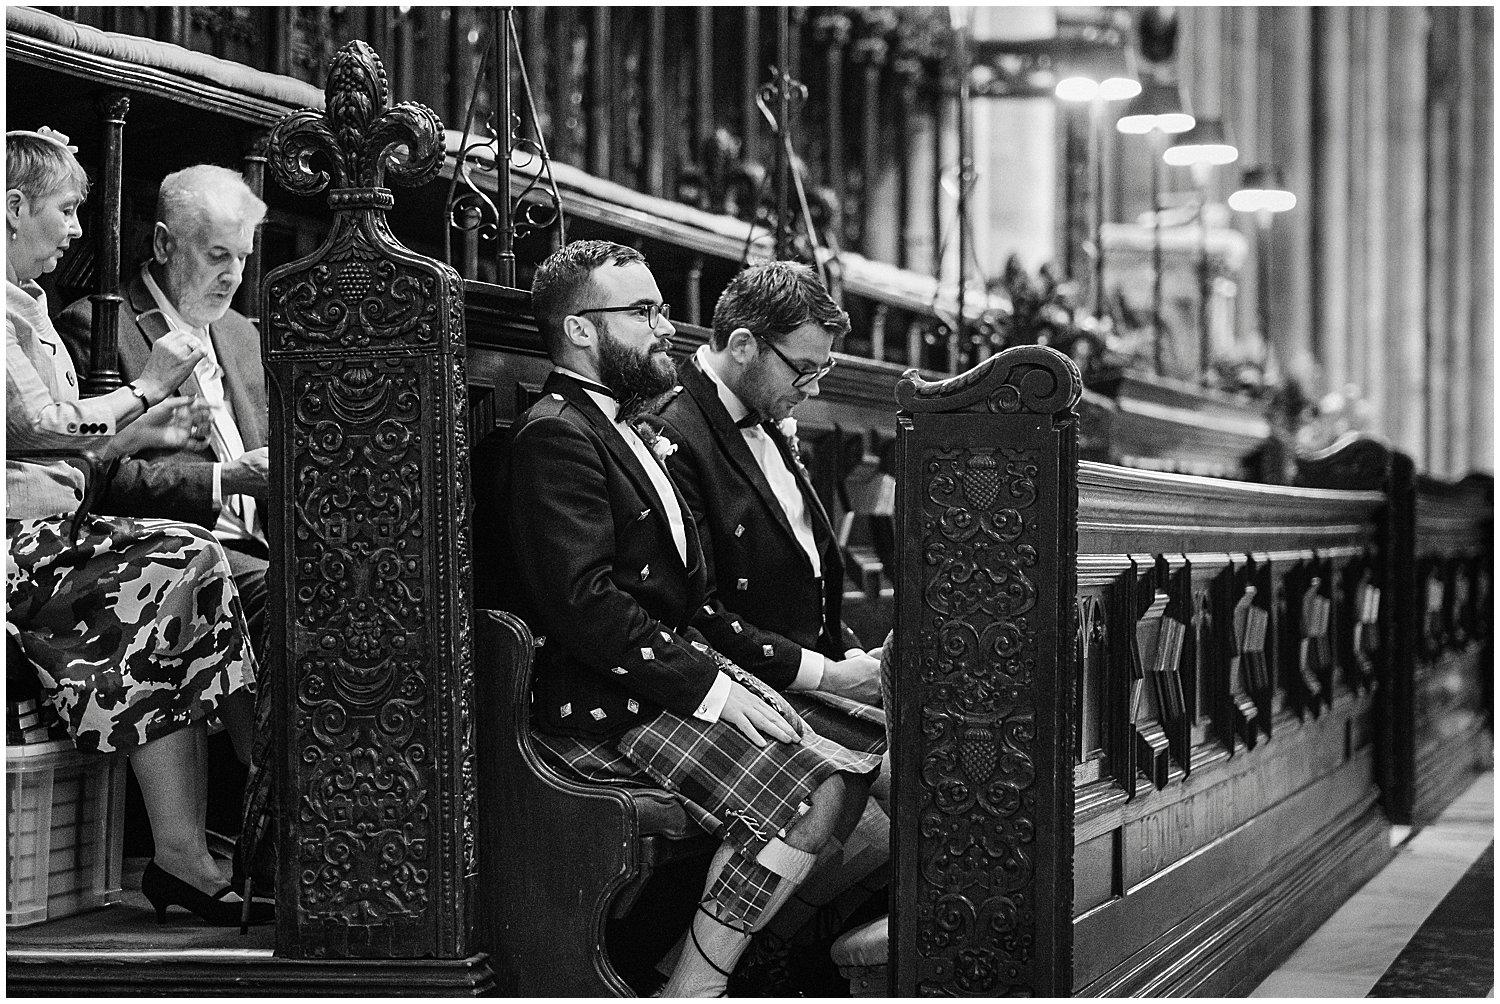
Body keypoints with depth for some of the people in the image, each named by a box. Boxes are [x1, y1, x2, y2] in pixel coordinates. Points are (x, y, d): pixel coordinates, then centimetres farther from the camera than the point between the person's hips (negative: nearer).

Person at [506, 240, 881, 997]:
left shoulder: (622, 427, 21)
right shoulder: (555, 436, -11)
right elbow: (584, 602, -21)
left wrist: (733, 665, 6)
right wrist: (706, 688, -20)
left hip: (685, 671, 10)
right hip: (605, 707, -10)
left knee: (844, 773, -5)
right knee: (803, 793, -24)